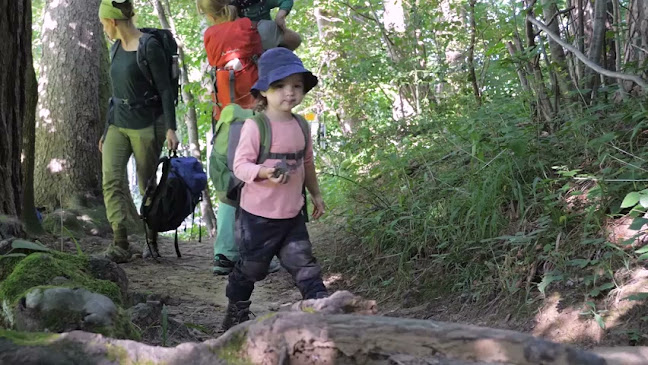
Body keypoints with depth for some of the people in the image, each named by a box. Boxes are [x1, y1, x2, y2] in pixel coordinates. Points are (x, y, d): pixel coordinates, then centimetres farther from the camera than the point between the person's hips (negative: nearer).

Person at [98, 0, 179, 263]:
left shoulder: (149, 47, -10)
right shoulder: (117, 48, 12)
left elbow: (165, 89, -12)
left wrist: (170, 128, -19)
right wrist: (107, 130, 21)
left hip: (146, 125, -6)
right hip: (118, 125, 7)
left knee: (147, 185, 3)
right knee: (111, 180, -10)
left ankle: (152, 241, 20)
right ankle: (120, 244, -13)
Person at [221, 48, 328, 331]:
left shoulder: (300, 125, 5)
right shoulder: (255, 126, -16)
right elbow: (240, 164, -18)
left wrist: (315, 194, 24)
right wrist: (264, 172, -35)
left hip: (293, 214, 5)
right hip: (258, 215, -5)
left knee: (304, 264, 2)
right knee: (251, 267, 12)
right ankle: (236, 312, 33)